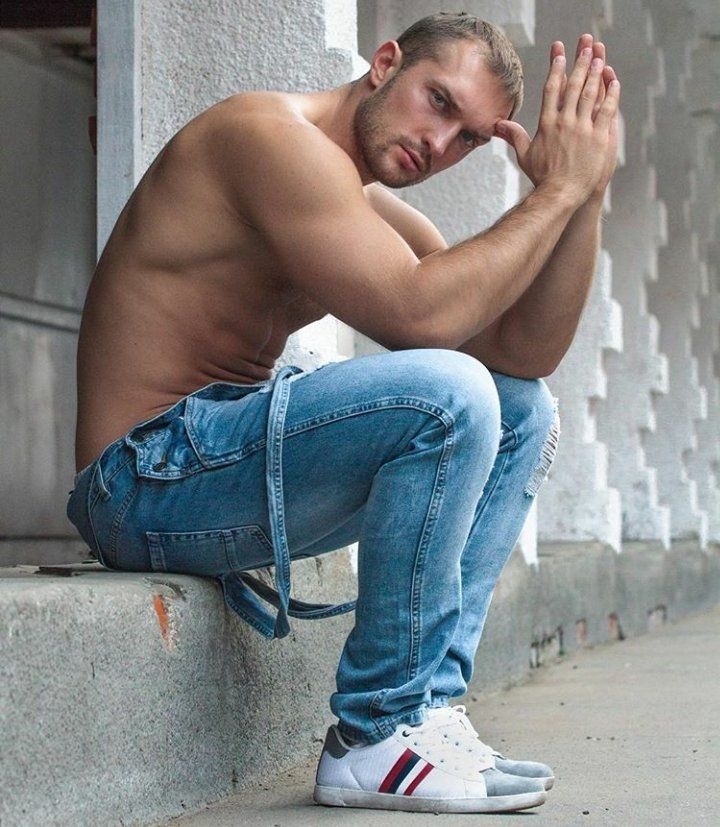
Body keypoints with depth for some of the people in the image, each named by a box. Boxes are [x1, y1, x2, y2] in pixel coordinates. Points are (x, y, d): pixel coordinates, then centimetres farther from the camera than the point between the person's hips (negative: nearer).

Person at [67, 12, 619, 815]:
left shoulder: (375, 211, 15)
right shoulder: (275, 135, -14)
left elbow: (524, 350, 7)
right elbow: (420, 313, -26)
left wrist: (585, 193, -2)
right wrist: (558, 189, -16)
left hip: (231, 460, 10)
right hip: (150, 481, -10)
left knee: (523, 412, 11)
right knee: (447, 394, -28)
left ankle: (428, 700, 2)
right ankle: (376, 740, -16)